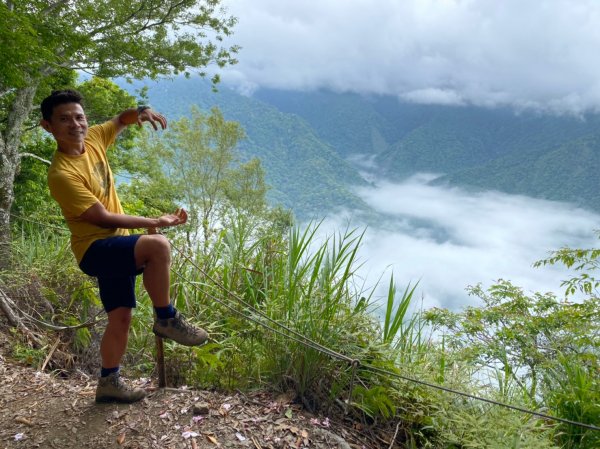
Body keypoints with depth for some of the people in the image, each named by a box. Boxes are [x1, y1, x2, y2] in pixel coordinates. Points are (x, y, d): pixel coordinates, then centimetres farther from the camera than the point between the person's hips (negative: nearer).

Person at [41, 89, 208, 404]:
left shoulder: (92, 139, 1)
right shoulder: (62, 174, -21)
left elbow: (122, 120, 19)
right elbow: (103, 218, -20)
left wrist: (141, 112, -5)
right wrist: (155, 222, -17)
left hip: (116, 245, 8)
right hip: (95, 248, -8)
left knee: (120, 318, 12)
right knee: (157, 245, -34)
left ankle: (108, 383, 27)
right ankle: (166, 319, -15)